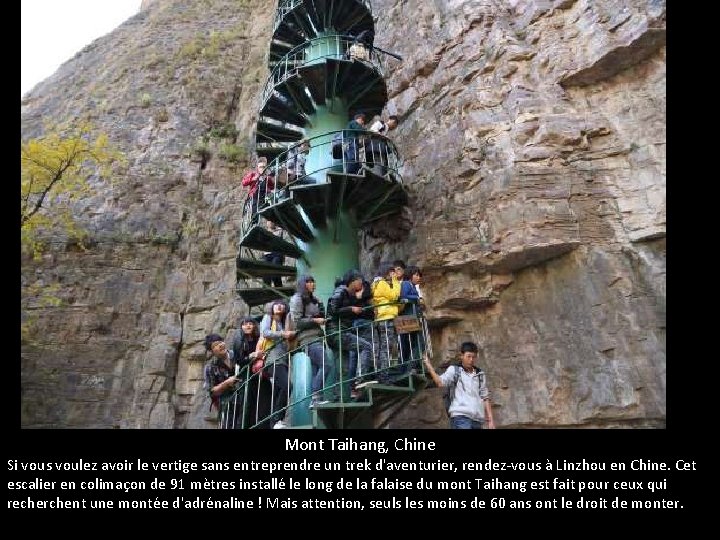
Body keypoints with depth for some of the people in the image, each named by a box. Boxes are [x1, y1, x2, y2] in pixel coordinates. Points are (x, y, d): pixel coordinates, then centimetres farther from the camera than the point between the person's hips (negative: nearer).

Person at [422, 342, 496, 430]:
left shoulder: (480, 375, 15)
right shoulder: (454, 370, 2)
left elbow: (485, 398, 17)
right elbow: (440, 382, -14)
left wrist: (490, 420, 12)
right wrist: (428, 365, -24)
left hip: (477, 419, 5)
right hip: (460, 417, -5)